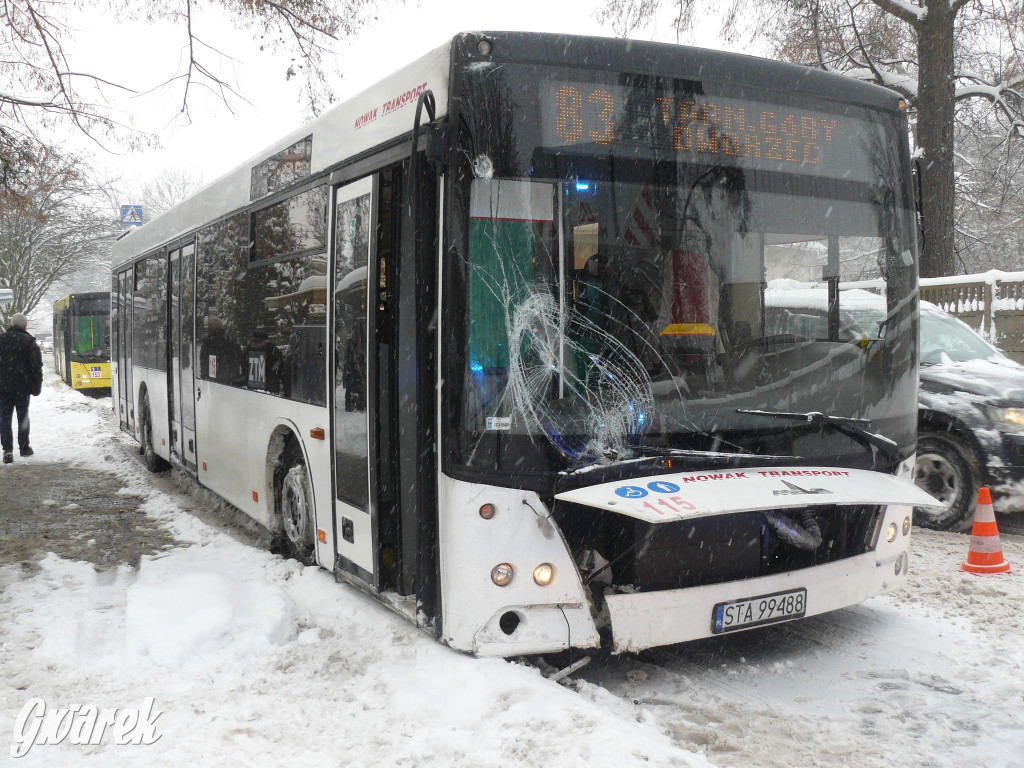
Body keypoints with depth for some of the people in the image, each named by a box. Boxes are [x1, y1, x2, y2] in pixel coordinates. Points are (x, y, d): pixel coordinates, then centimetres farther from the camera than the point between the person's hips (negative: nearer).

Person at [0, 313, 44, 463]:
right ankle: (24, 448, 19)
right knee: (23, 416, 12)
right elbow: (37, 365, -8)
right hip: (22, 387, -1)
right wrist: (37, 386, 0)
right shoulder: (29, 342, -5)